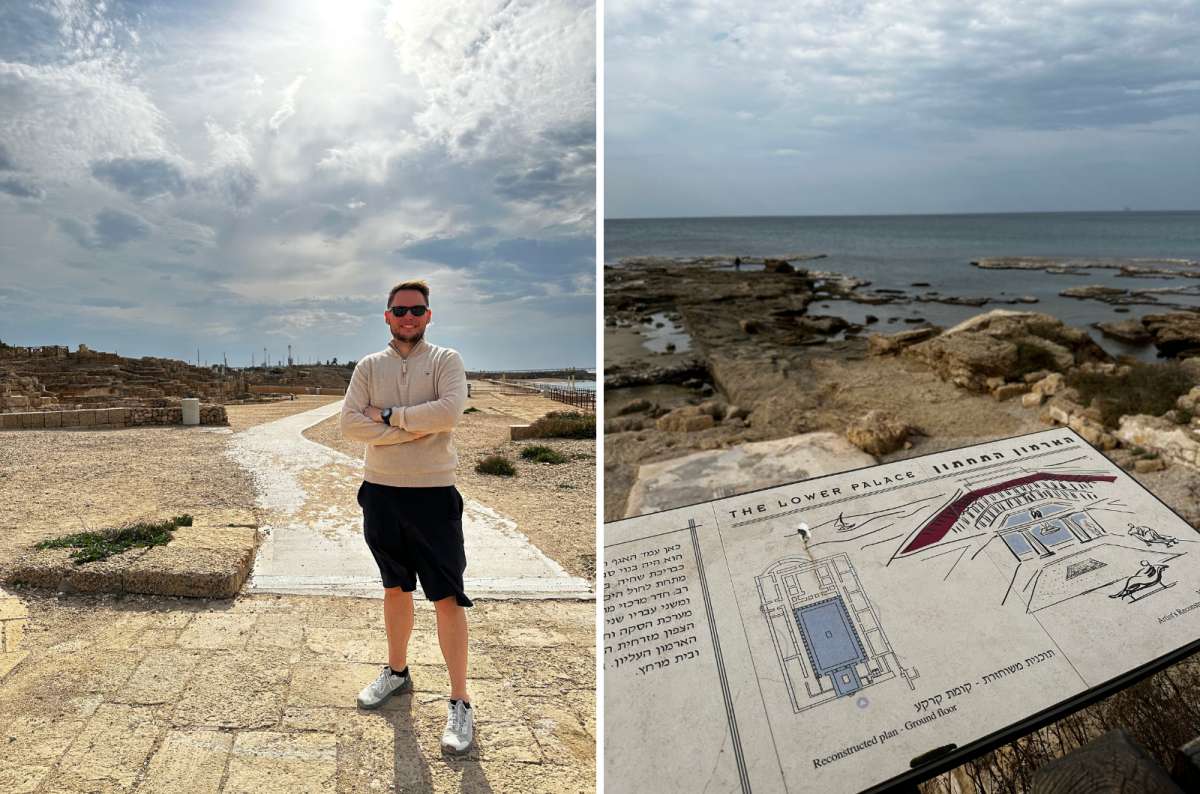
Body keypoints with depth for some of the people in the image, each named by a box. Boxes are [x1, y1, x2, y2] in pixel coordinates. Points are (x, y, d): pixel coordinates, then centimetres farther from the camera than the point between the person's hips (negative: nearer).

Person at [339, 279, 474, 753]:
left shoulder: (446, 360, -3)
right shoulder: (369, 367, 6)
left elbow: (449, 412, -21)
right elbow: (349, 422, -6)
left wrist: (389, 416, -12)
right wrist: (413, 429, -16)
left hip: (434, 494, -4)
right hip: (381, 492, 4)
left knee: (448, 598, -1)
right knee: (396, 589, 20)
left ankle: (460, 703, 10)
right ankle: (396, 672, 40)